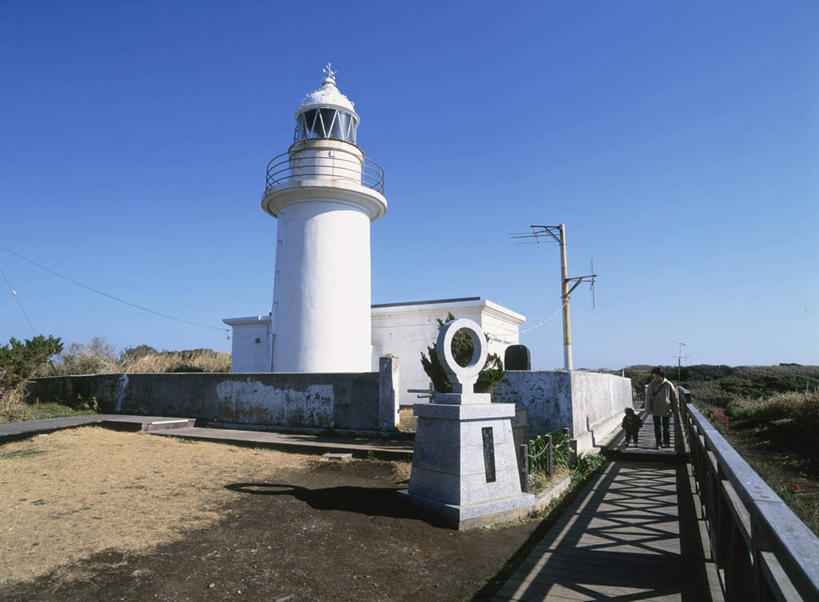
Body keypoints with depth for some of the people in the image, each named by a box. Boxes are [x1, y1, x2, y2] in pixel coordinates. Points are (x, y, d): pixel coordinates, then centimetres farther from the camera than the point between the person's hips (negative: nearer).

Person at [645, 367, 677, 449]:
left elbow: (674, 396, 7)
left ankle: (667, 442, 24)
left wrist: (674, 408, 14)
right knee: (657, 427, 1)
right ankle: (659, 443, 10)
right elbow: (648, 396, -7)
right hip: (655, 409, 0)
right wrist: (648, 408, -13)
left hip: (666, 409, 0)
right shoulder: (652, 384, -6)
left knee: (666, 427, 10)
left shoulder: (668, 384, -5)